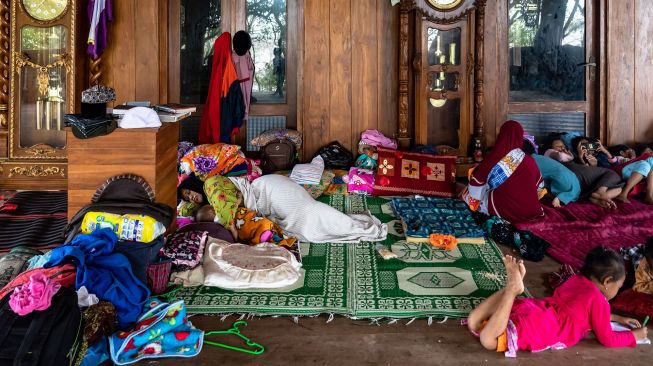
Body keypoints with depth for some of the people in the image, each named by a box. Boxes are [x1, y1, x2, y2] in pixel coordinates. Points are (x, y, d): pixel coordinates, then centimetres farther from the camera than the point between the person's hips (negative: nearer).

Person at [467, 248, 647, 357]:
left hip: (530, 308, 9)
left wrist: (616, 318, 43)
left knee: (474, 323, 5)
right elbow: (607, 339, 5)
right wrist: (635, 335, 20)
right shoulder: (599, 301, -1)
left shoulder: (578, 280, 23)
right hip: (537, 327, -9)